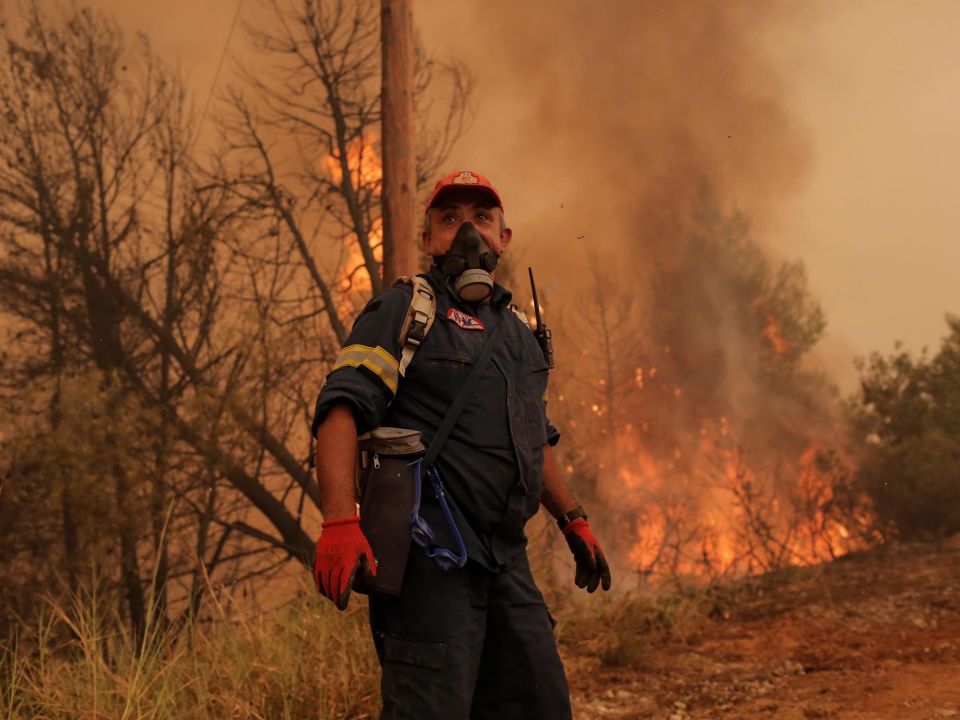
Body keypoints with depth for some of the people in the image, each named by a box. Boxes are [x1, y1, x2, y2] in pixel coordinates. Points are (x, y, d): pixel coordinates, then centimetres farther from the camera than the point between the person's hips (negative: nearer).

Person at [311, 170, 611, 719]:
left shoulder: (519, 331, 22)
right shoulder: (403, 311, -2)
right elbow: (341, 410, -15)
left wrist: (573, 520, 27)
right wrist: (340, 522, -28)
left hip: (507, 559, 8)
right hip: (430, 557, -7)